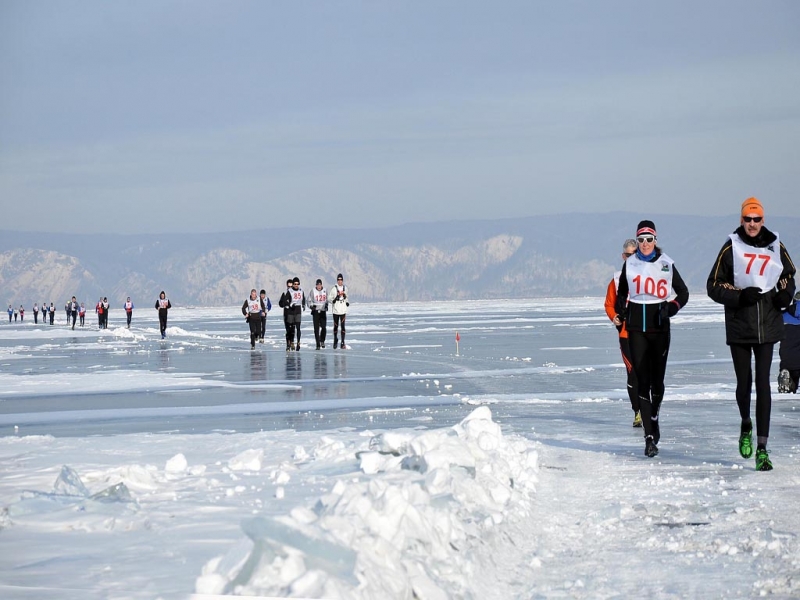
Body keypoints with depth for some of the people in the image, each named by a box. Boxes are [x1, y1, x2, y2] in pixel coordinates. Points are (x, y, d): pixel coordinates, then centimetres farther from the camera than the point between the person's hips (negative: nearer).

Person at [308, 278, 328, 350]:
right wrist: (311, 306, -16)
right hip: (316, 311, -2)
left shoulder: (324, 291, 7)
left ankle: (322, 341, 17)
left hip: (323, 311, 2)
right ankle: (318, 344, 2)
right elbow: (309, 301, 1)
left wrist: (326, 305, 1)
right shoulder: (313, 291, -1)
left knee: (324, 327, -8)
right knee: (316, 328, -3)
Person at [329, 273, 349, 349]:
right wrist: (333, 300, -18)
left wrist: (347, 302, 9)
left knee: (343, 326, -4)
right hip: (336, 310, -2)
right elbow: (329, 298, 0)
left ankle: (343, 342, -2)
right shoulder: (334, 289, -3)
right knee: (336, 326, 6)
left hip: (343, 310, 2)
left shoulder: (345, 288, 9)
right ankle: (335, 339, 29)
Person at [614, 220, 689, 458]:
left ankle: (654, 417, 33)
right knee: (642, 380, -5)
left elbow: (683, 293, 10)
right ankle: (650, 436, -5)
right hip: (636, 328, 1)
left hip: (660, 327, -1)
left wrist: (670, 309, -6)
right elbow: (622, 293, 18)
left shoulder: (666, 264, 1)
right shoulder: (630, 264, 5)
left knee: (657, 379, 1)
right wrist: (619, 315, 4)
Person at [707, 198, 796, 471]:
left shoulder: (775, 247, 4)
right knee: (744, 383, 6)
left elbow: (788, 275, 20)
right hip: (739, 327, -1)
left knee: (763, 384, -5)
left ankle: (762, 448, -5)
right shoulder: (731, 248, -2)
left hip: (768, 326, 1)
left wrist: (786, 294, -1)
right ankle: (746, 426, 38)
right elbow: (714, 286, 0)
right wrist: (739, 296, -15)